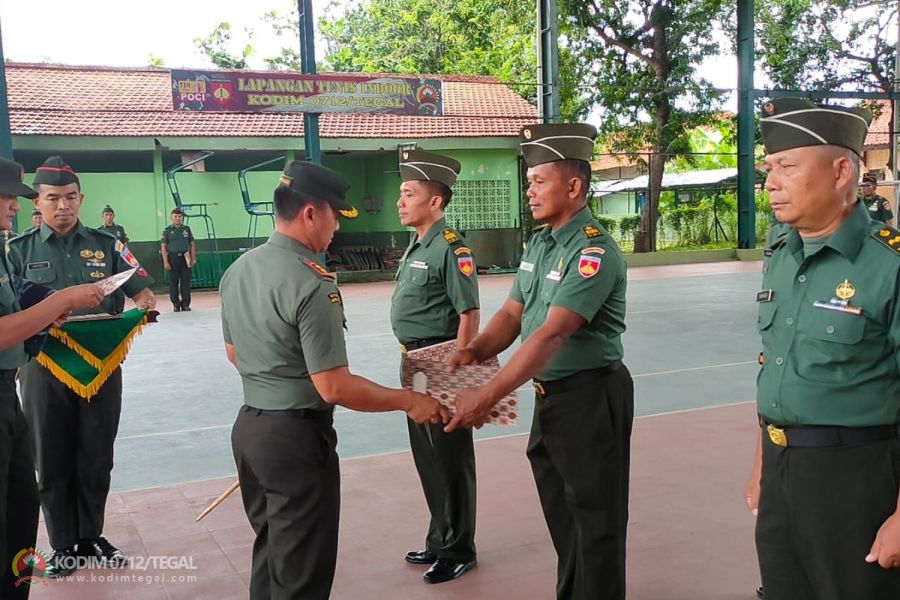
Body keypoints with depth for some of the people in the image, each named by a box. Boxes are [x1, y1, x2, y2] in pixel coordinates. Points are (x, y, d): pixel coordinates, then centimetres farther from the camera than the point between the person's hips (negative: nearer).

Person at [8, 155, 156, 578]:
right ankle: (63, 544, 25)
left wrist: (144, 307, -21)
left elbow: (143, 295, 2)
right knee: (52, 461, 9)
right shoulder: (18, 251, 1)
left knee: (96, 458, 11)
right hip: (44, 367, -1)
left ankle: (91, 536, 29)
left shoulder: (106, 245, 3)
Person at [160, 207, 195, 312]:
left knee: (186, 282, 2)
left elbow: (192, 245, 11)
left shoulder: (187, 229, 8)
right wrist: (165, 262, -6)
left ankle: (185, 303, 9)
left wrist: (193, 259, 3)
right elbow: (163, 246, 1)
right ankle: (176, 304, 11)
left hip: (185, 258, 1)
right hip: (173, 258, -1)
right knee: (173, 282, 3)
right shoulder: (167, 230, 2)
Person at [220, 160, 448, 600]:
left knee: (270, 548, 24)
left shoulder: (237, 269, 4)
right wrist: (409, 401, -12)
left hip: (248, 425, 9)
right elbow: (335, 388, -23)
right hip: (296, 436, -9)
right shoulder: (311, 285, -22)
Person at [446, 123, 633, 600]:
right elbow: (512, 314, 9)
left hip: (590, 398, -9)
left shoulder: (593, 252, -21)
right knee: (559, 507, 22)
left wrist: (488, 395, -31)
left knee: (594, 516, 5)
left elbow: (552, 334, -29)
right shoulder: (538, 244, 8)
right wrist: (474, 352, -10)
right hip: (550, 395, 9)